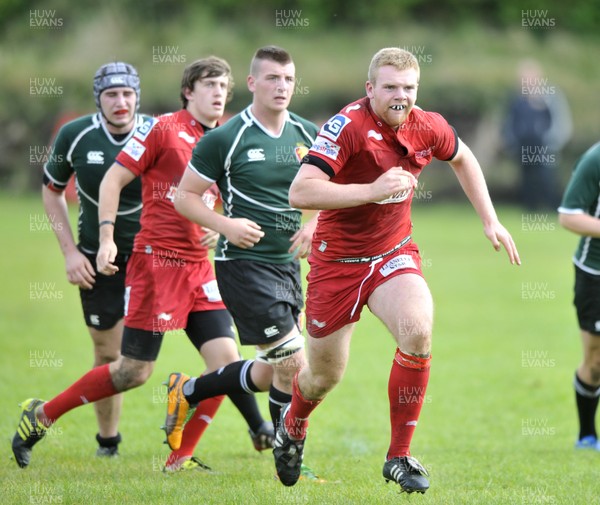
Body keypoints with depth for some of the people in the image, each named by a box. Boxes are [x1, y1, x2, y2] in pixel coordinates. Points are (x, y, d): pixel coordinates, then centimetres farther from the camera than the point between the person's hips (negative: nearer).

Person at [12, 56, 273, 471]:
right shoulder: (163, 130, -6)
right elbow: (114, 179, -6)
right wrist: (107, 235, -13)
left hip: (199, 267, 6)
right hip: (156, 261, -6)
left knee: (226, 359, -7)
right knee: (134, 372, -4)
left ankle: (180, 458, 2)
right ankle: (42, 415, 13)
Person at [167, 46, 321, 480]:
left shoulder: (308, 135, 6)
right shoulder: (225, 139, -9)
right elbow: (184, 196, -2)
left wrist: (315, 224, 2)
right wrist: (224, 224, -17)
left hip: (288, 264, 7)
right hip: (244, 263, -7)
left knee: (270, 372, 13)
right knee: (292, 363, -13)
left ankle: (187, 391, 35)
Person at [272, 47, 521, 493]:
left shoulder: (427, 127, -6)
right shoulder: (348, 126, -23)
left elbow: (462, 158, 18)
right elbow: (300, 192, -32)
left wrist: (490, 220, 14)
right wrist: (372, 190, -39)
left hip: (394, 253, 3)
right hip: (338, 259, -3)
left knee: (417, 331, -26)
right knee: (325, 376, 7)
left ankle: (400, 456, -12)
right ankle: (292, 426, 46)